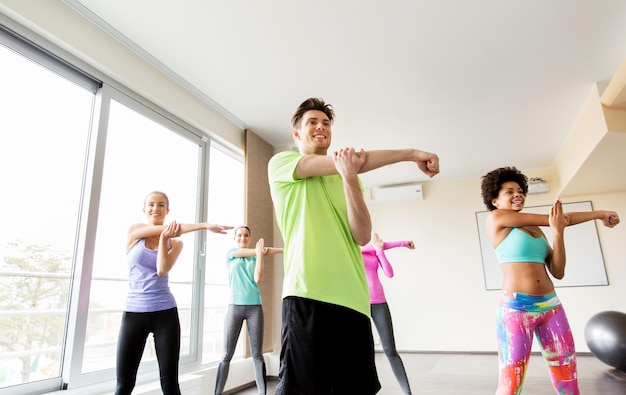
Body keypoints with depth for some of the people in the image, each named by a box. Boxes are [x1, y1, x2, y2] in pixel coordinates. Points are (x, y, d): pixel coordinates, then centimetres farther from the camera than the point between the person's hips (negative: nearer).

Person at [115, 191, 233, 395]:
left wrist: (163, 238, -16)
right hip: (134, 312, 0)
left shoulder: (175, 242, 6)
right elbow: (169, 228, -13)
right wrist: (204, 225, -21)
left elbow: (162, 270, -11)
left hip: (165, 312, 0)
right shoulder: (134, 231, 3)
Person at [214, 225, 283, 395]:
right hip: (235, 306, -1)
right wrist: (282, 249, -5)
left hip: (255, 306, 1)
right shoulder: (231, 253, 8)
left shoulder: (255, 257, 12)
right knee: (227, 355, 0)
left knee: (257, 354, 2)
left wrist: (260, 254, -10)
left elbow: (258, 279, -4)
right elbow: (259, 251, -5)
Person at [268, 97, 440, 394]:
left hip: (353, 299, 5)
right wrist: (412, 153, -5)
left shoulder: (348, 179, 20)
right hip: (307, 295, -5)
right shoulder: (280, 163, 7)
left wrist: (349, 176, -12)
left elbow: (362, 236, 3)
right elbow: (339, 162, -9)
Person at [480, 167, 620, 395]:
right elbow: (555, 219, -4)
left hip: (550, 305, 7)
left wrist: (558, 233, -5)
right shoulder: (496, 218, -4)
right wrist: (598, 213, 8)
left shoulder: (536, 229, 16)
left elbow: (558, 272, 7)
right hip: (516, 308, -7)